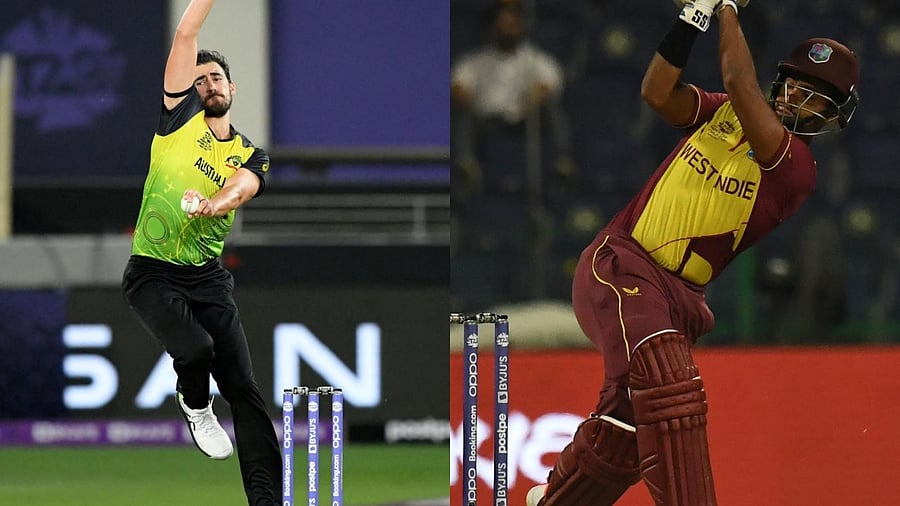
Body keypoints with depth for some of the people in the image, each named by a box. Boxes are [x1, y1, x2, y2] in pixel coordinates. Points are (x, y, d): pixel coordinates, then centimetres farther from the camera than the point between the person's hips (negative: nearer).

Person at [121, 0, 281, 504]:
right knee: (195, 349, -27)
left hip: (209, 277, 3)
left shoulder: (252, 155, 10)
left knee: (245, 390, -7)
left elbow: (241, 188, -14)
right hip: (152, 274, -3)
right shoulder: (181, 115, 6)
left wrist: (214, 203, -36)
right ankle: (196, 406, 9)